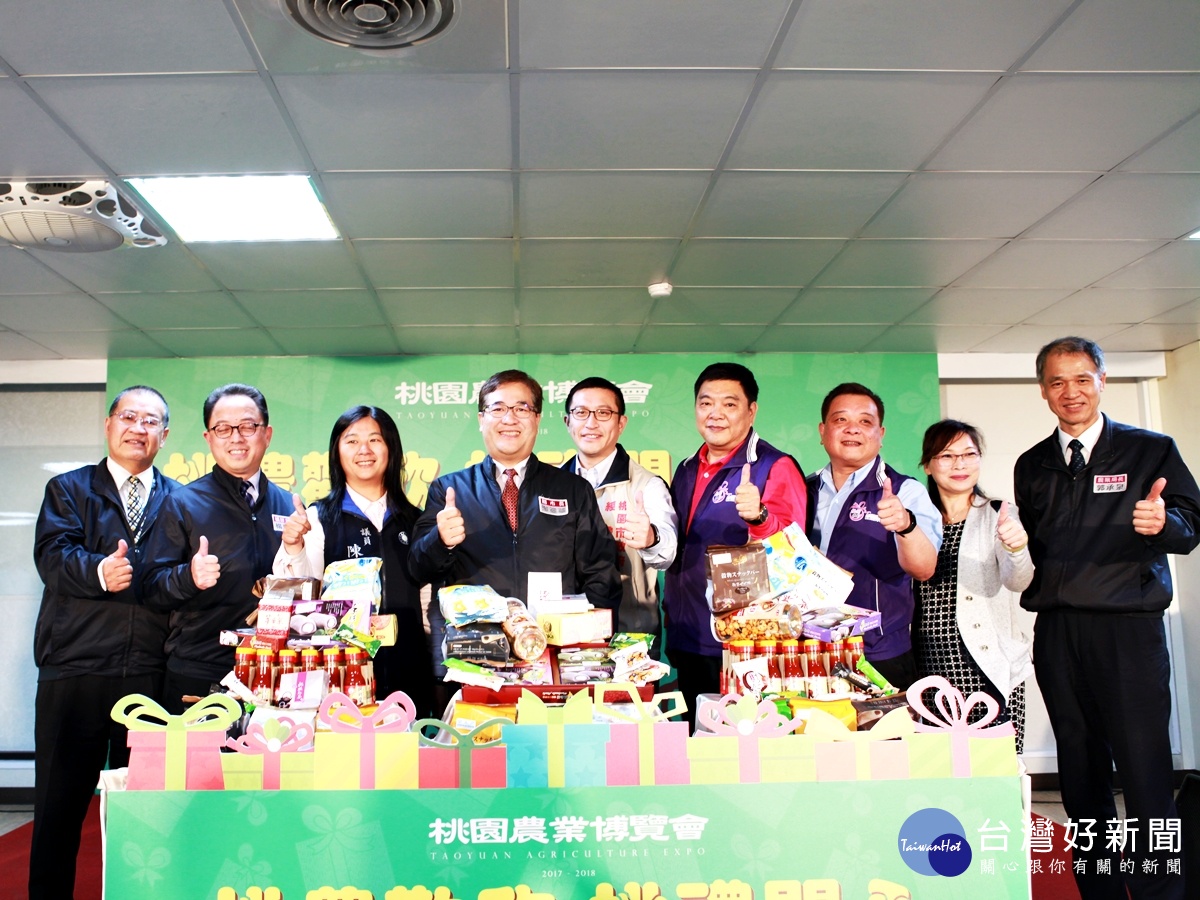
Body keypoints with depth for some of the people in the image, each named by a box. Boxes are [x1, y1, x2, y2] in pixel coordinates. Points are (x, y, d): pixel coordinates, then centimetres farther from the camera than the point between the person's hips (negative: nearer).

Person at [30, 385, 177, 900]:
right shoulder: (68, 489, 11)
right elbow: (52, 554, -6)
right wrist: (99, 571, -25)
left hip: (153, 674, 1)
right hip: (74, 669, -1)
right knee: (59, 801, 6)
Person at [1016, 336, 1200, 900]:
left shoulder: (1151, 450, 4)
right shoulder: (1032, 466, 14)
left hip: (1128, 627, -3)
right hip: (1057, 634, 4)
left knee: (1146, 775, -7)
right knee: (1080, 774, 11)